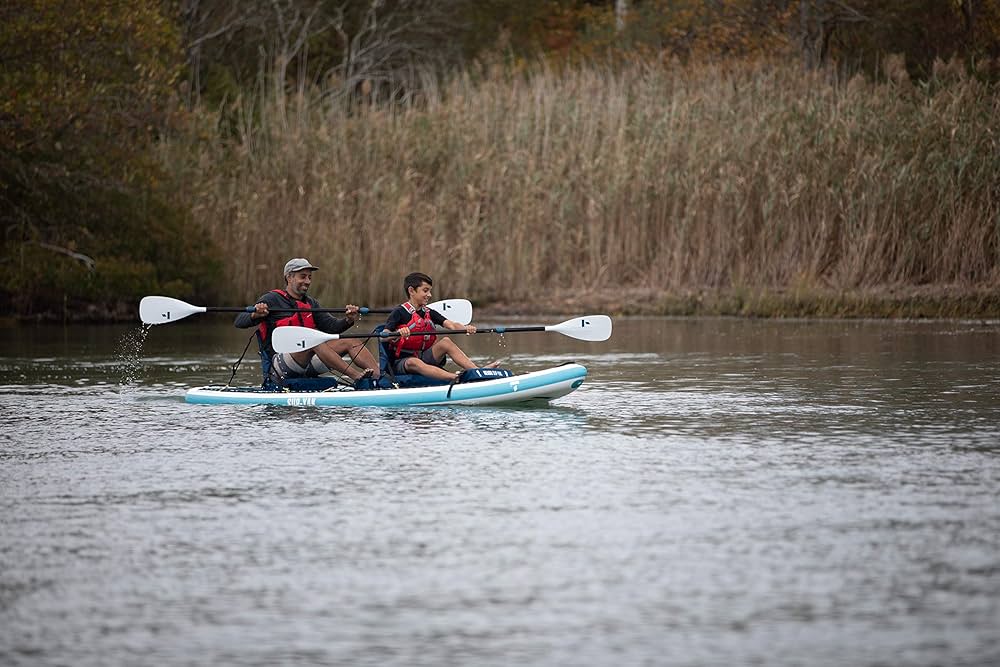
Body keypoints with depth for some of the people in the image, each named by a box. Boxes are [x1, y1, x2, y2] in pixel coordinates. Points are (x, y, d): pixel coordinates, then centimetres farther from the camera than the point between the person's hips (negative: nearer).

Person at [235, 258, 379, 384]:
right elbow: (239, 322, -7)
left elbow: (331, 326, 8)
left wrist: (348, 320, -13)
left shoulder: (310, 303, 21)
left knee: (351, 341, -7)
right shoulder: (272, 300, 0)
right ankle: (356, 376, -45)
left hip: (307, 364, 7)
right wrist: (255, 315, -29)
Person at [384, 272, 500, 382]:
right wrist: (398, 333, -42)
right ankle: (454, 377, -60)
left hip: (424, 358, 6)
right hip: (401, 362, -6)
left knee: (445, 341, -15)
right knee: (413, 363, -39)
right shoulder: (399, 312, -8)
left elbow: (451, 325, -5)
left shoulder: (429, 313, 10)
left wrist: (465, 328, -26)